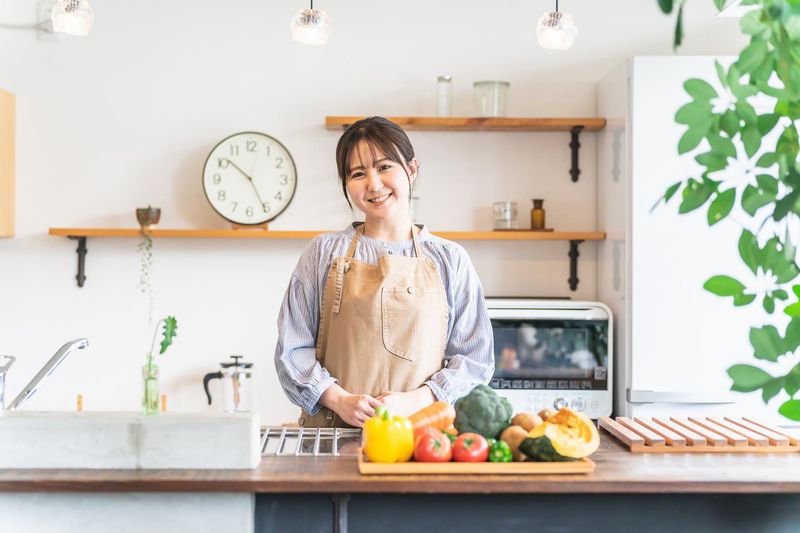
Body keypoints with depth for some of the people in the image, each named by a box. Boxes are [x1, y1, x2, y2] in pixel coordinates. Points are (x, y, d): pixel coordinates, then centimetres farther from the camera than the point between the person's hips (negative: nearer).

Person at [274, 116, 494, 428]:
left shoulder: (449, 259, 10)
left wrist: (413, 401, -7)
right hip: (331, 429, 0)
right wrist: (340, 400, -7)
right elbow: (293, 349, 8)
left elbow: (475, 357, 8)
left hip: (419, 430, 1)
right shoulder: (325, 252, 11)